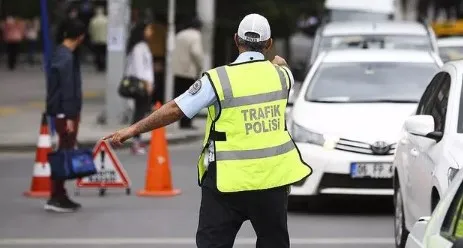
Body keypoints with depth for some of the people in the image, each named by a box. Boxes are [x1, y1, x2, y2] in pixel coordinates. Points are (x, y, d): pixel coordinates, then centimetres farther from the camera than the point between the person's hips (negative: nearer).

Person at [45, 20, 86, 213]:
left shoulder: (61, 54, 13)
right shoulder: (66, 58, -18)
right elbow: (67, 90, -20)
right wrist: (70, 116, -21)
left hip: (65, 112, 10)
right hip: (65, 113, -10)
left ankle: (60, 196, 17)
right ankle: (56, 198, -6)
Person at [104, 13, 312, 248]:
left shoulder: (219, 79, -11)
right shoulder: (280, 74, 2)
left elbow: (175, 110, -10)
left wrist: (133, 129, -2)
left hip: (229, 181, -4)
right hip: (273, 176, 4)